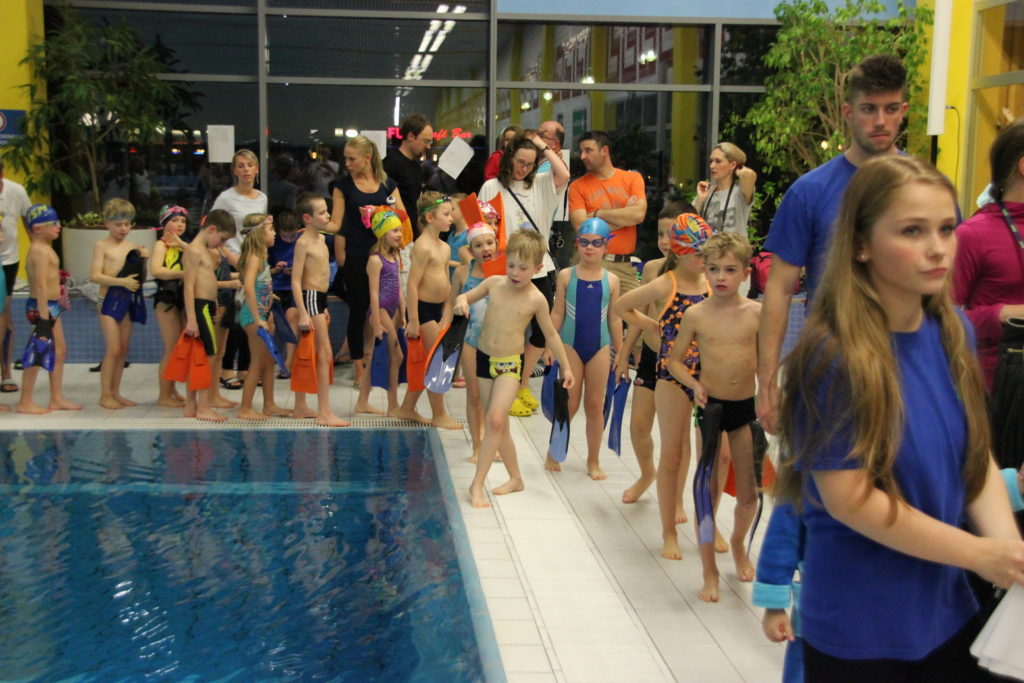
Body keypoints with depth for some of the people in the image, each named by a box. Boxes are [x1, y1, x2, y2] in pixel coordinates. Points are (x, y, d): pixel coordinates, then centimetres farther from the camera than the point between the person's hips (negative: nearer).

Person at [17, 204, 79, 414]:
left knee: (60, 351, 15)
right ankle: (25, 402, 4)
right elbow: (41, 286, -23)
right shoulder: (40, 251, -18)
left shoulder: (45, 248, 13)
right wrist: (43, 317, -25)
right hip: (42, 307, -10)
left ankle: (57, 398, 22)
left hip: (51, 307, 10)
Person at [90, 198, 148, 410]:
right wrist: (122, 281, -23)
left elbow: (142, 277, 14)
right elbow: (95, 276, -15)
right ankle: (105, 395, 1)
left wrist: (143, 261, -4)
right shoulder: (102, 246, -5)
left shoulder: (133, 246, 11)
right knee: (113, 349, -8)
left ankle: (115, 392, 17)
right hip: (110, 299, -6)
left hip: (128, 299, 6)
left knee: (123, 349, 8)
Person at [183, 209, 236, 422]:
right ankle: (203, 407, -3)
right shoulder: (194, 250, -12)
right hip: (199, 306, -10)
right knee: (208, 355, -7)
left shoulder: (207, 251, 17)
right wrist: (191, 319, -20)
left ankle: (191, 406, 18)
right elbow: (189, 286, -17)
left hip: (207, 306, 10)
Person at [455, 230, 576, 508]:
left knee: (495, 419, -21)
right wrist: (461, 301, -14)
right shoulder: (494, 283, -2)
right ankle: (515, 478, 28)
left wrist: (566, 367, 6)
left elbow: (551, 335, 3)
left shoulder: (536, 300, -9)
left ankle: (477, 484, -13)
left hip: (510, 364, -4)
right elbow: (465, 297, 11)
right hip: (484, 358, 4)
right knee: (499, 424, 12)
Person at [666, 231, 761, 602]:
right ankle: (710, 572, 15)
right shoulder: (696, 314, -6)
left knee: (748, 492, 10)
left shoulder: (757, 312, -5)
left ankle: (738, 543, 41)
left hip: (746, 407, 1)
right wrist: (695, 385, -13)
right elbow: (675, 360, 3)